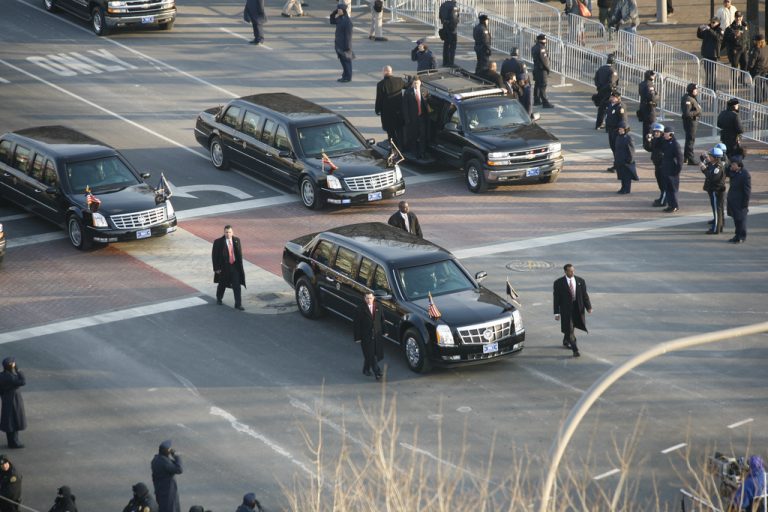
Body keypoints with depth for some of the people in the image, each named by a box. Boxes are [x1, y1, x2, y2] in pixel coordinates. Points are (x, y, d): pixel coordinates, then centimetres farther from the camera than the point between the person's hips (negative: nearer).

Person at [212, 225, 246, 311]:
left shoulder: (236, 240, 0)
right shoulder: (218, 242, -12)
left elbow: (240, 253, 10)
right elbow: (214, 256, -9)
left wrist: (240, 265, 9)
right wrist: (216, 268, -13)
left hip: (235, 266, 2)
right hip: (224, 267, -2)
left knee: (237, 286, -4)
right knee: (222, 284, 16)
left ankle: (238, 304, 0)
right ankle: (219, 298, 43)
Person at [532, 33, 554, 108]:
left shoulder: (534, 47, 12)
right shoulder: (541, 48, -19)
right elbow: (544, 59, -20)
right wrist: (548, 68, -8)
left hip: (536, 68, 10)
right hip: (542, 69, -10)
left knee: (537, 85, 19)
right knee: (543, 86, -11)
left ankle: (537, 100, 28)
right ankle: (545, 102, -13)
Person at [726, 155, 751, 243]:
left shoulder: (745, 174, -19)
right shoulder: (733, 172, 6)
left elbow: (747, 190, -18)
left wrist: (745, 202, -18)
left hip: (740, 202, -8)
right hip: (733, 201, 8)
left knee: (740, 219, 0)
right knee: (736, 219, 16)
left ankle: (742, 237, 9)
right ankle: (738, 235, 26)